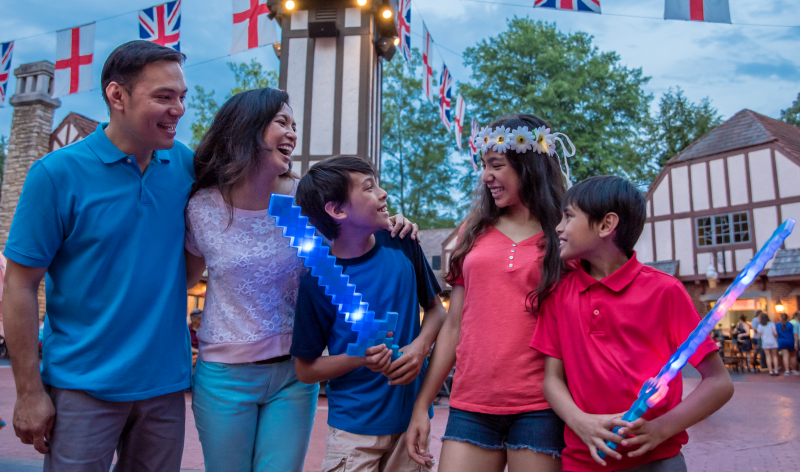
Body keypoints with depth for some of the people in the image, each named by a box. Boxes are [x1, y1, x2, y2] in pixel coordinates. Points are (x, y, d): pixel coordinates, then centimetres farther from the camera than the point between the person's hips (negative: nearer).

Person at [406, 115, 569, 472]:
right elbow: (454, 325, 10)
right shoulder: (474, 231, 9)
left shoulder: (563, 238, 2)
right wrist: (422, 406, 9)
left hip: (538, 409, -2)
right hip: (471, 405, 3)